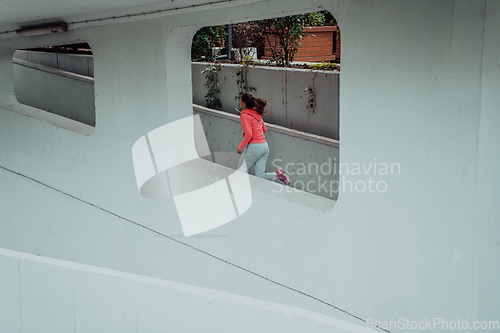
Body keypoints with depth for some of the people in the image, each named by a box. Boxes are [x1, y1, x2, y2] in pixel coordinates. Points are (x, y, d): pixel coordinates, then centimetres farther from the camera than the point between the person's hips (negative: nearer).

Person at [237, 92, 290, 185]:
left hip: (254, 146, -8)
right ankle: (277, 174, -15)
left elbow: (249, 134, -21)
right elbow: (264, 130, 21)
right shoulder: (256, 113, 14)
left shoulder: (245, 116, -11)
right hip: (265, 146, 8)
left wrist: (240, 147, -10)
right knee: (259, 175, 7)